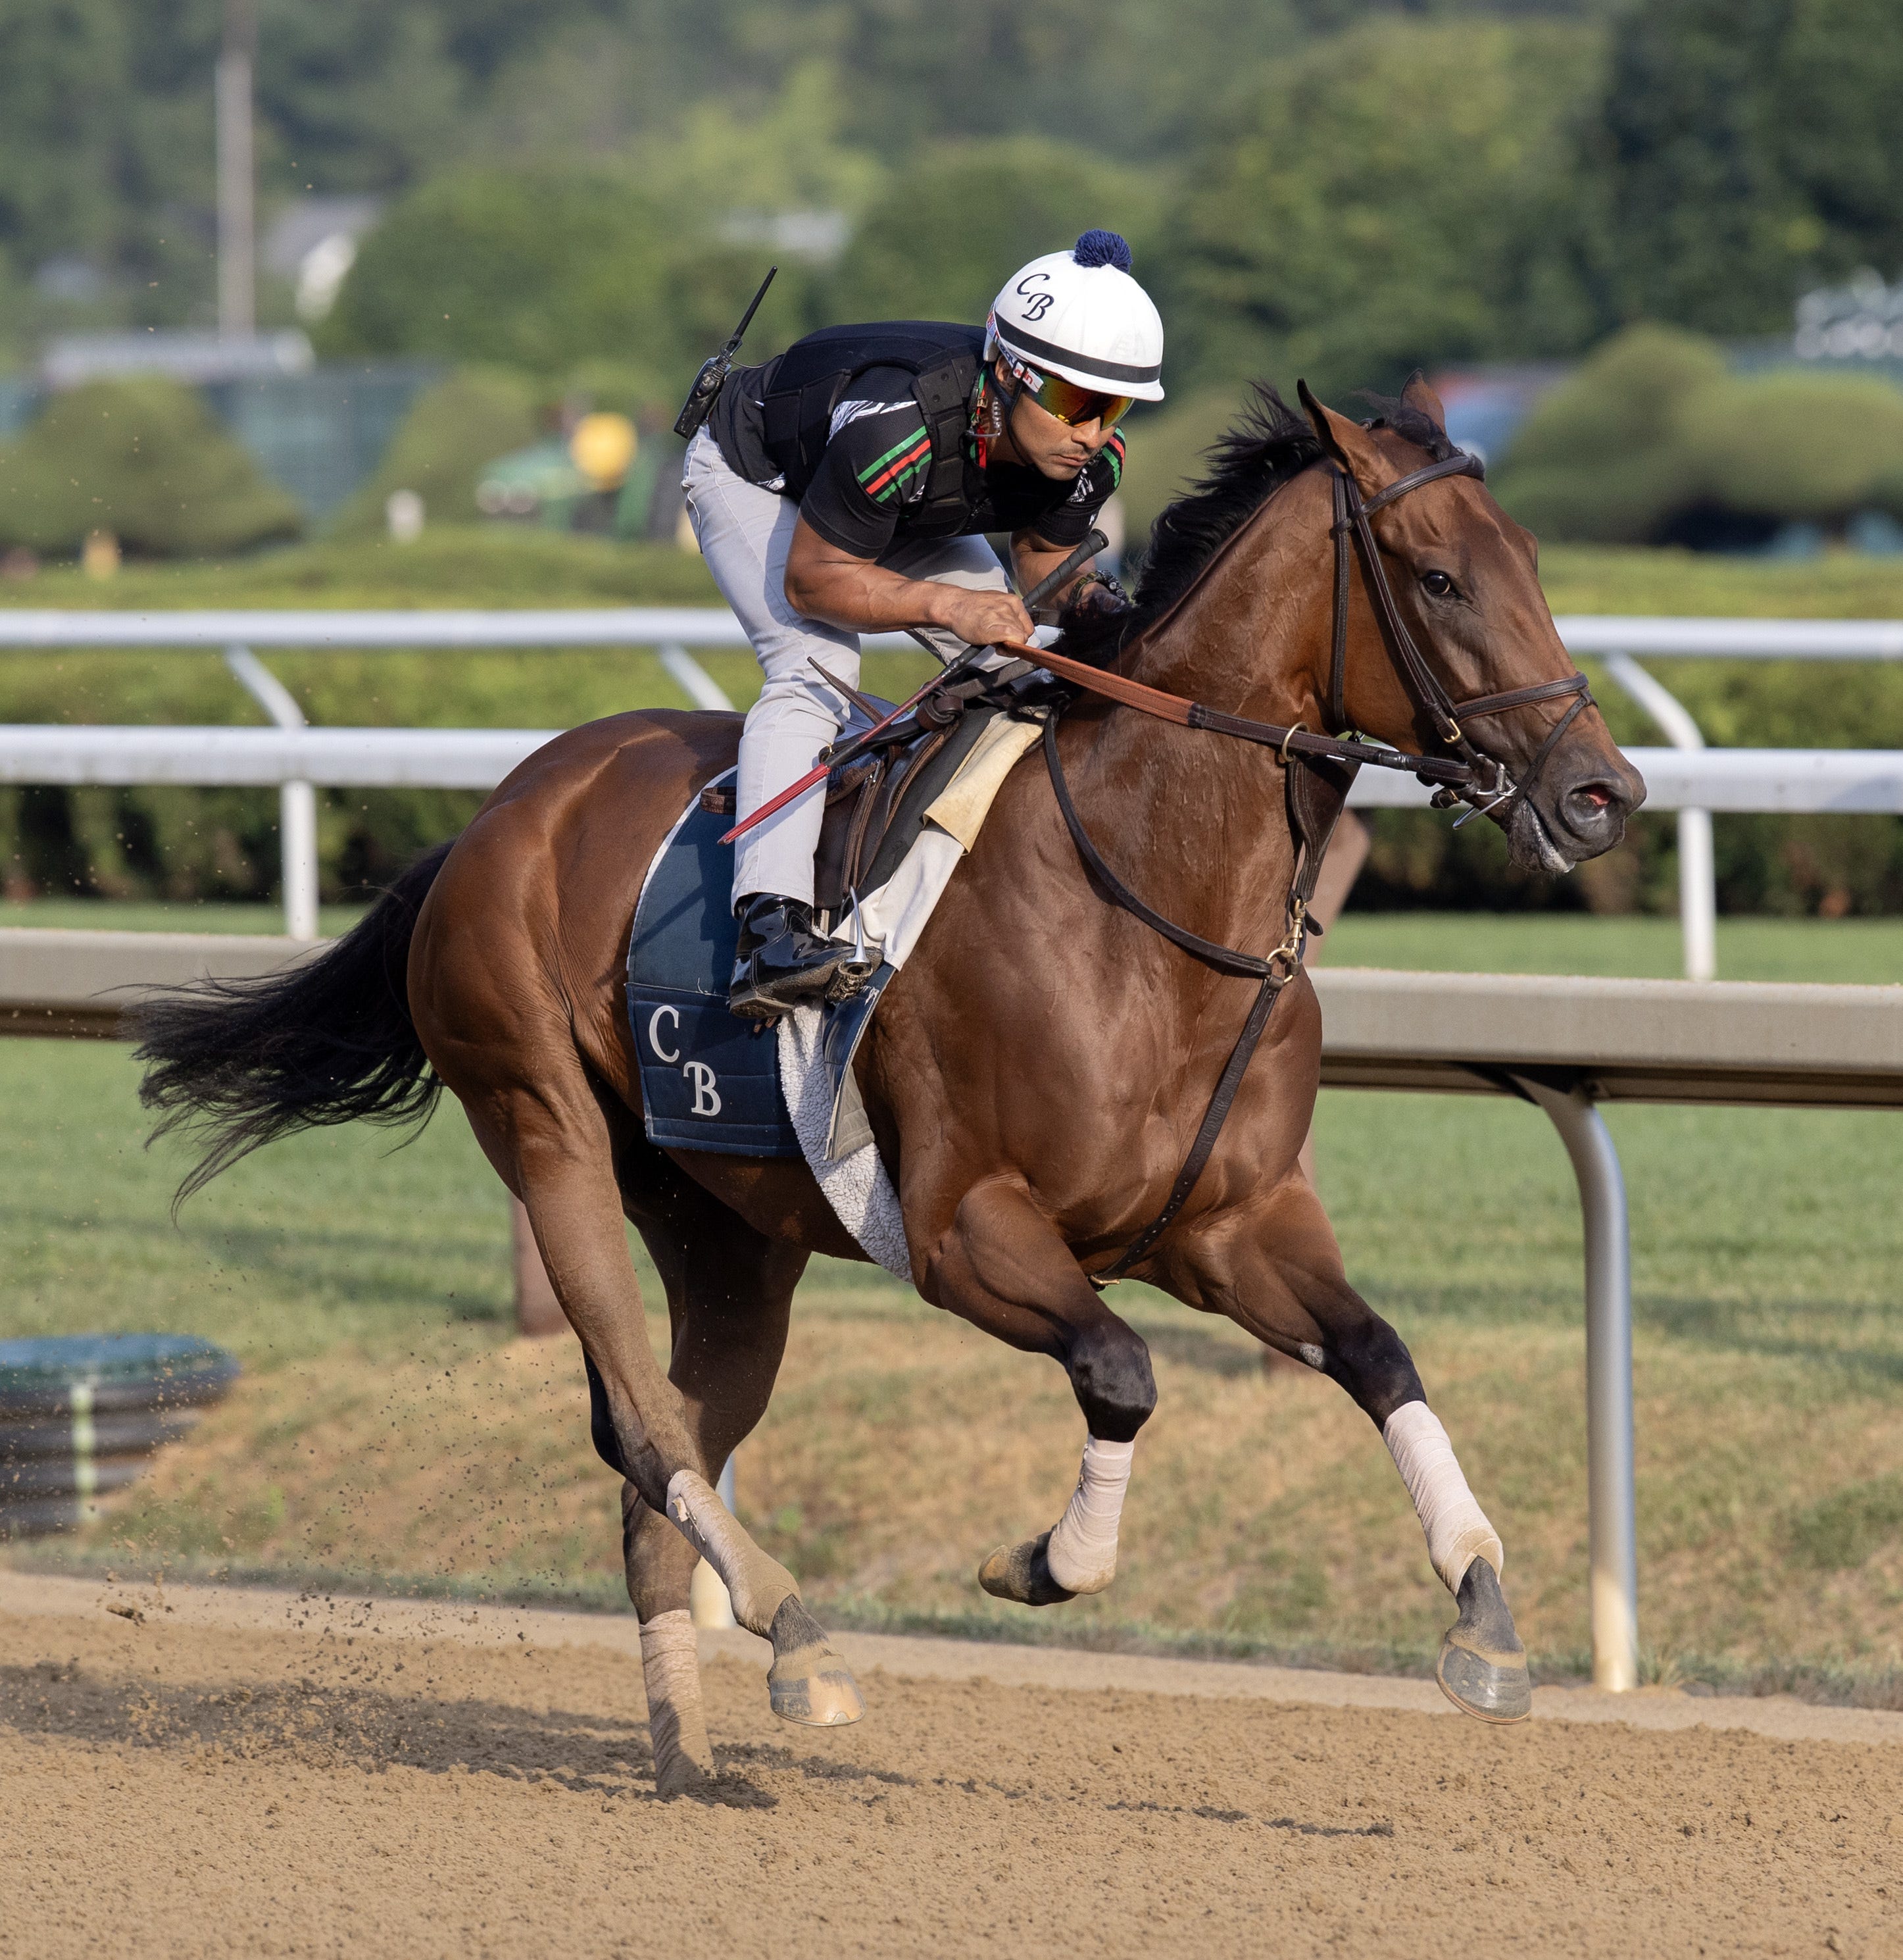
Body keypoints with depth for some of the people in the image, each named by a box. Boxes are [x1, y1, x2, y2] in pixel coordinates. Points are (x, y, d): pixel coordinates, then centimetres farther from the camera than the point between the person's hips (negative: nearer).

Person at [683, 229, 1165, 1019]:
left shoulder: (1090, 454, -25)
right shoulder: (897, 426, -45)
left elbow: (1043, 548, -4)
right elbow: (812, 577, -33)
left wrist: (1090, 596, -26)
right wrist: (944, 603, -45)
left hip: (907, 504, 7)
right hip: (754, 479, -7)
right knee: (815, 669, -27)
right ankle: (769, 928, -40)